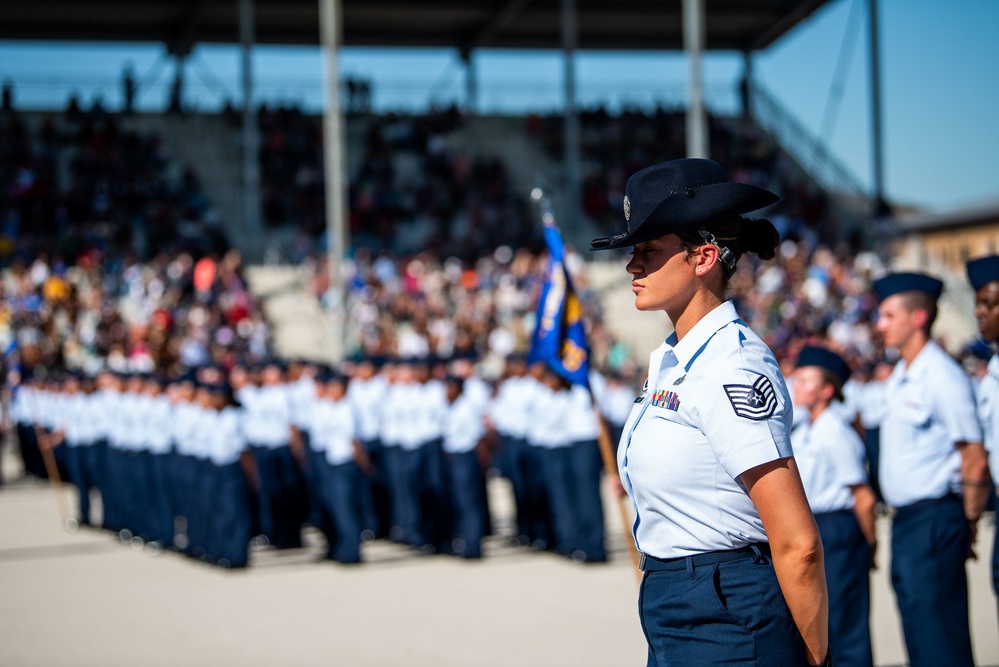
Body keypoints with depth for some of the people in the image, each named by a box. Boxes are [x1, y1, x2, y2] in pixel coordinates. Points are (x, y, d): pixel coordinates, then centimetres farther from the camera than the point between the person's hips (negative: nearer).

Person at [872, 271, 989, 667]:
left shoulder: (942, 376, -13)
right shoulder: (899, 377, 14)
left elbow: (975, 462, -14)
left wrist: (968, 523, -6)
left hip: (934, 516, -9)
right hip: (904, 517, 9)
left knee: (937, 628, -9)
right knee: (916, 624, 12)